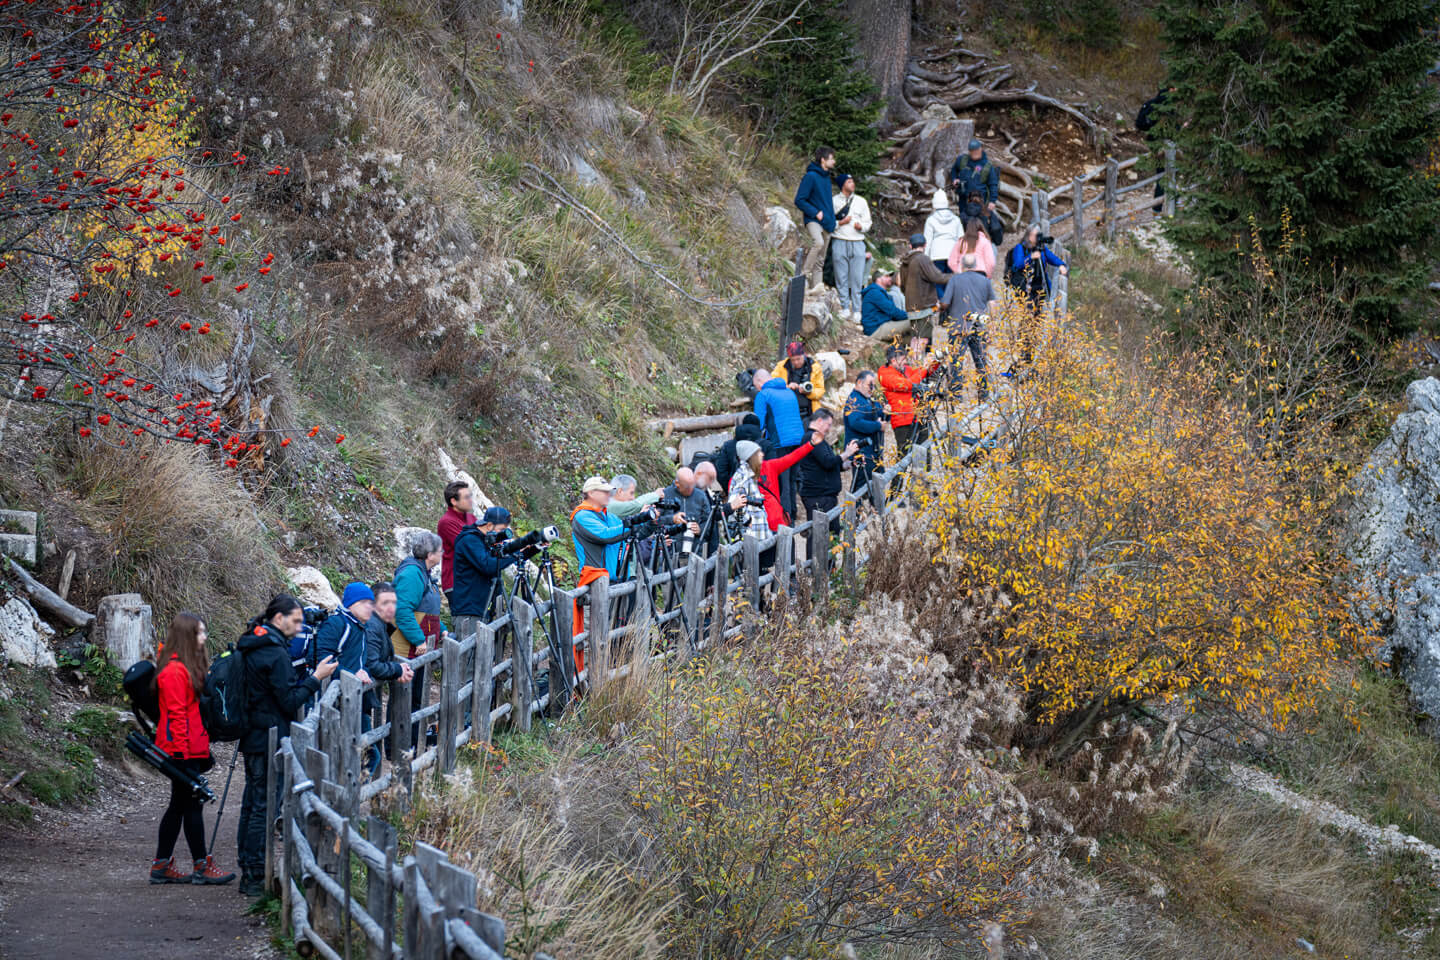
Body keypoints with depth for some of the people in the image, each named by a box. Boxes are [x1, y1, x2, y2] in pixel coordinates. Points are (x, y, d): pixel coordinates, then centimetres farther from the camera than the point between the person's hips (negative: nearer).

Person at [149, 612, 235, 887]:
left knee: (179, 805, 12)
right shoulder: (174, 671, -14)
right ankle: (202, 866, 1)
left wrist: (204, 751, 20)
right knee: (191, 804, -4)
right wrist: (183, 753, -20)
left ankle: (161, 866, 17)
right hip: (183, 751, -10)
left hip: (192, 749, 10)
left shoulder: (191, 667, 16)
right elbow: (176, 714, -18)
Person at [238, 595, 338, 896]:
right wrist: (316, 678, -11)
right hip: (270, 741, -10)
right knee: (265, 807, -6)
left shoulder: (250, 646, 12)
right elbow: (290, 700, -17)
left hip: (252, 737, 10)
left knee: (252, 804, 14)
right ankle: (256, 877, -4)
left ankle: (248, 873, 19)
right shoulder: (275, 653, -18)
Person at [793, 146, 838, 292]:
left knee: (820, 259, 6)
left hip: (827, 223, 8)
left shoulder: (826, 177, 16)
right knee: (818, 242, -33)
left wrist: (832, 220, 16)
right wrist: (815, 213, -17)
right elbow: (799, 201, -12)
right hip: (812, 220, -8)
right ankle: (805, 273, -25)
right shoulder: (811, 176, -10)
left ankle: (815, 284, 9)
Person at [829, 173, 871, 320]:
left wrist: (861, 226, -6)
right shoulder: (834, 201, 5)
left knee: (857, 279, -3)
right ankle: (845, 308, 6)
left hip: (857, 243, 2)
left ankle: (856, 310, 1)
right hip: (840, 243, -2)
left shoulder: (861, 201, 14)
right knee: (841, 277, -1)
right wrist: (840, 223, -11)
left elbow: (867, 222, 15)